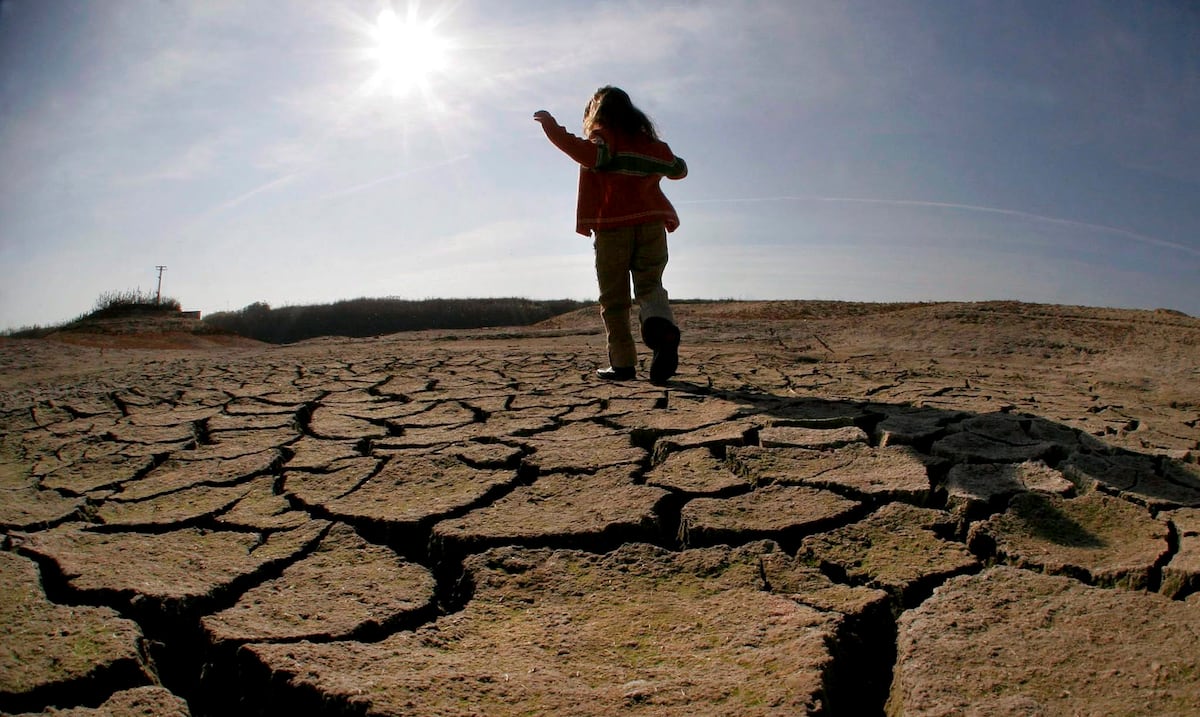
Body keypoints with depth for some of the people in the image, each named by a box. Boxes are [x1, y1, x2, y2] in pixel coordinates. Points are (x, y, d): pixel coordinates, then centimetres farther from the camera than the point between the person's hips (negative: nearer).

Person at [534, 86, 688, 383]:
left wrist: (554, 129, -15)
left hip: (611, 227, -3)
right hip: (651, 224, 4)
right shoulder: (652, 143, 19)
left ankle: (623, 362, -3)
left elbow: (591, 155, -20)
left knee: (614, 297, 2)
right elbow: (678, 169, 31)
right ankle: (663, 325, -27)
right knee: (649, 285, 6)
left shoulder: (604, 138, 3)